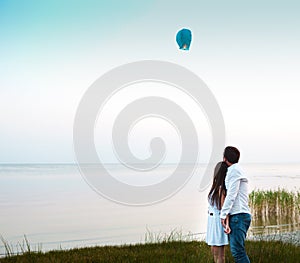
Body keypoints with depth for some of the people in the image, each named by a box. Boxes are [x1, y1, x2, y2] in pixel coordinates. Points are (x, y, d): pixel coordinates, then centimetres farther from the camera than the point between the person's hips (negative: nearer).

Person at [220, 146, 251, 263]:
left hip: (238, 215, -10)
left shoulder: (234, 169, -6)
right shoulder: (237, 169, 23)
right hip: (239, 215, 10)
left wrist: (223, 214, -14)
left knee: (237, 250, -14)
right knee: (237, 250, 9)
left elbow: (231, 194, -14)